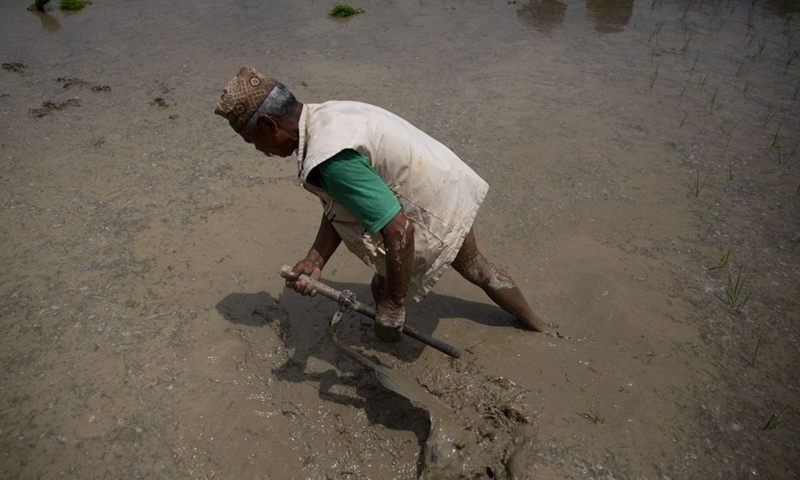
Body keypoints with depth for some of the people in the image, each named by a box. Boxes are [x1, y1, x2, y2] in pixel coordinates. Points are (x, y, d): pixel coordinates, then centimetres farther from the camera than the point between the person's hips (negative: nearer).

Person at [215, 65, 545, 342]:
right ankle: (537, 327, 54)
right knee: (474, 267, 30)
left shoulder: (329, 161, -34)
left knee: (384, 290, 12)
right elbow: (336, 209, 0)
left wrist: (393, 304, -23)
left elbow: (399, 231, -35)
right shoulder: (325, 116, -2)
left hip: (432, 218, -10)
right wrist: (314, 260, -13)